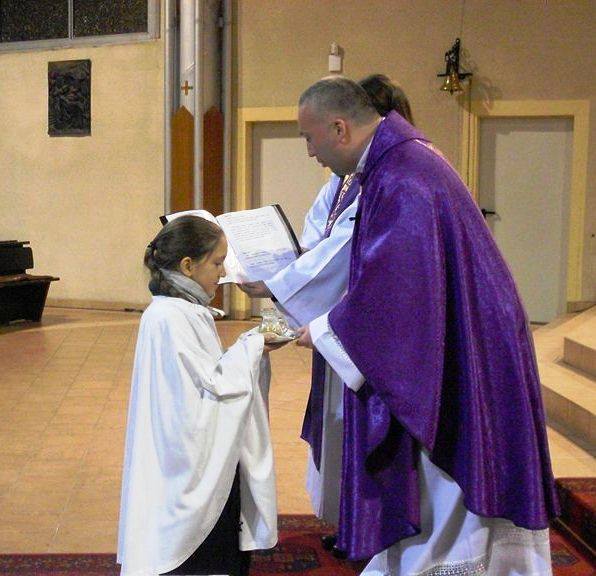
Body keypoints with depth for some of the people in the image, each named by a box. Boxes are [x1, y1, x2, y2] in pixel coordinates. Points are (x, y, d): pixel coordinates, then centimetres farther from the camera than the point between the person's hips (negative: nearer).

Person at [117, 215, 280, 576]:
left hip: (212, 460, 10)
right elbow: (214, 382, -21)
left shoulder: (188, 310, 9)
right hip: (192, 462, -10)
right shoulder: (170, 318, -22)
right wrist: (251, 348, -10)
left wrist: (253, 345, 2)